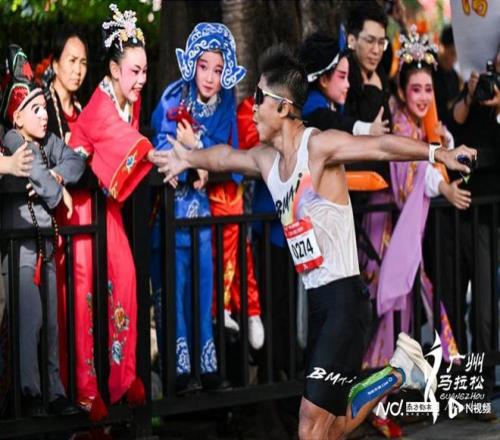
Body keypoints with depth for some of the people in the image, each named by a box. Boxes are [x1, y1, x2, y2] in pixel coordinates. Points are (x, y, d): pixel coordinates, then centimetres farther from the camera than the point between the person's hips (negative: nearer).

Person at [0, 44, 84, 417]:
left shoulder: (47, 141, 10)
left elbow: (76, 163, 0)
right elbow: (37, 176, -18)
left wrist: (55, 176, -17)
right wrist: (59, 192, 0)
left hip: (47, 240, 7)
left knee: (52, 320, 7)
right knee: (31, 318, -12)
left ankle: (55, 392, 10)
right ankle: (30, 394, -7)